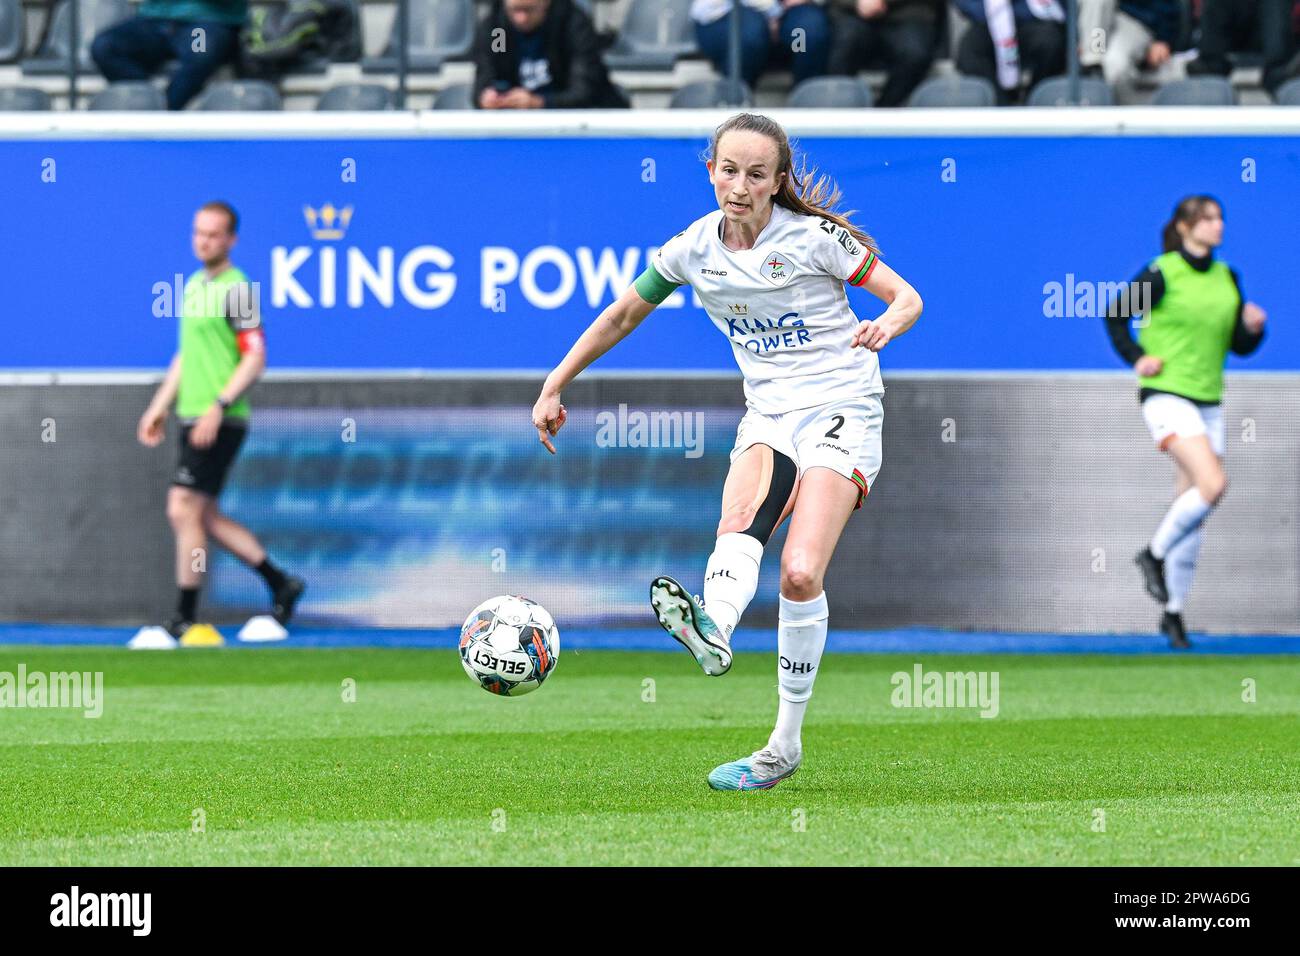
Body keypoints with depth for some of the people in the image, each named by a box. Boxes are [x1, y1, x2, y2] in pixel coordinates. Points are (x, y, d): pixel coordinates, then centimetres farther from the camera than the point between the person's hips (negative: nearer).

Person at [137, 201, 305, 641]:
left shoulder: (237, 288, -11)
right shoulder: (195, 285, 16)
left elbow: (254, 358, -15)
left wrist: (219, 406, -23)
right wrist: (160, 406, 21)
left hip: (220, 422, -9)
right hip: (192, 418, 9)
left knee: (184, 511, -9)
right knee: (205, 517, 11)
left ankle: (185, 618, -2)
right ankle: (281, 585, 22)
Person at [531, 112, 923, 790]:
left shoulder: (813, 237, -9)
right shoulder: (696, 248, 3)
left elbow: (905, 296, -4)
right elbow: (623, 314, 16)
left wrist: (885, 326, -28)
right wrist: (554, 387, 16)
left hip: (842, 410, -4)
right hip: (769, 412, 4)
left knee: (800, 575, -21)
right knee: (740, 516, -31)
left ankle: (786, 745, -15)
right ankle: (713, 627, -62)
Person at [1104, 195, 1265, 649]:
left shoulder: (1227, 278, 9)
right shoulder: (1162, 274, -8)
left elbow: (1239, 344, 14)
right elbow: (1116, 316, 2)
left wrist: (1252, 327, -6)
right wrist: (1136, 357, -9)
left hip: (1208, 402, 6)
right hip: (1166, 395, -6)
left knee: (1192, 511, 7)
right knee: (1212, 484, -24)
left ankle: (1173, 612, 17)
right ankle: (1155, 554, -1)